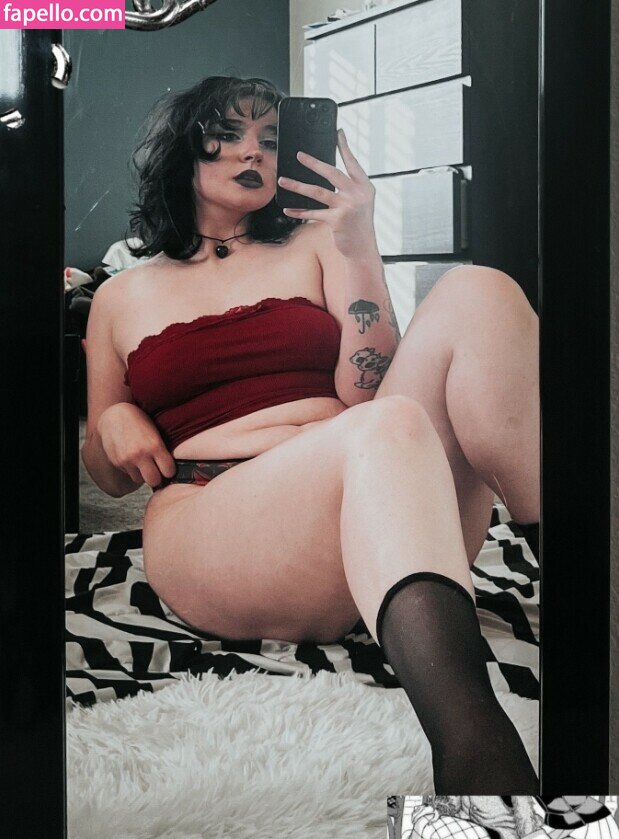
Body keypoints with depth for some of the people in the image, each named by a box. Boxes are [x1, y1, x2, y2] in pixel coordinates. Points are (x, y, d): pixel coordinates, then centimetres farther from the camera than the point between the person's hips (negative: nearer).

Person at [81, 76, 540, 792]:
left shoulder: (313, 244, 20)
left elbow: (367, 387, 5)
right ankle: (480, 757, -54)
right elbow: (109, 476, 25)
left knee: (476, 291, -21)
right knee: (387, 430, -37)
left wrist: (358, 247, -3)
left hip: (376, 513, 2)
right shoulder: (121, 297, 21)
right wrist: (113, 424, 2)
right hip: (210, 519, -2)